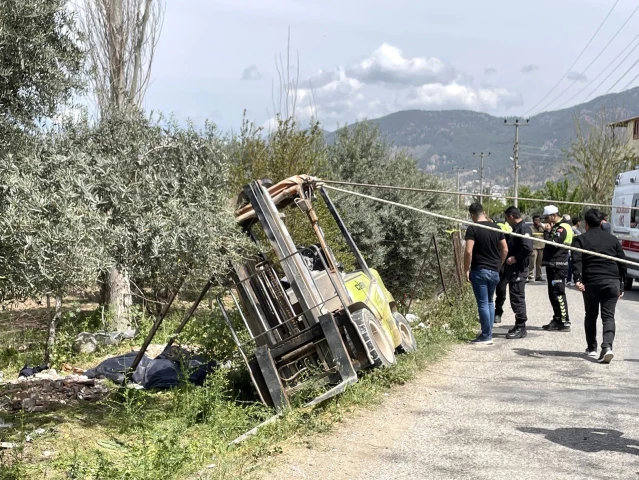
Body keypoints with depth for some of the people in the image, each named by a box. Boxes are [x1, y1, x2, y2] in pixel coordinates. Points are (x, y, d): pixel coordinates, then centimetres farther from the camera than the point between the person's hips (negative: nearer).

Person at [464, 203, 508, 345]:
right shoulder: (496, 228, 7)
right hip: (494, 271, 6)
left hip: (479, 271, -6)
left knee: (483, 304, -2)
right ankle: (488, 333, 21)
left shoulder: (472, 229, -10)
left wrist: (466, 270, -8)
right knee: (490, 302, 17)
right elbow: (505, 250, 9)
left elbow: (468, 251, -18)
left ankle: (486, 336, 2)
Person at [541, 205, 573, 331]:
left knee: (558, 294, -9)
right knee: (553, 294, 15)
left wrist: (547, 231, -12)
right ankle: (557, 320, 23)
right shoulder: (556, 227, 17)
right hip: (552, 265, 10)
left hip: (558, 267, -10)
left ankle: (565, 322, -7)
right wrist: (547, 232, 6)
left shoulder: (562, 228, -14)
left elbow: (552, 244, -22)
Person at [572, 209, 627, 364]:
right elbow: (622, 263, 10)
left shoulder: (581, 239, 4)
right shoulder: (613, 239, 12)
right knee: (608, 316, 0)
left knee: (591, 316, 16)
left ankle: (592, 348, 23)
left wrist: (578, 279, -21)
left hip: (591, 282, -1)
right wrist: (621, 285, 15)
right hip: (612, 282, 1)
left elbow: (577, 260, -12)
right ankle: (607, 346, -21)